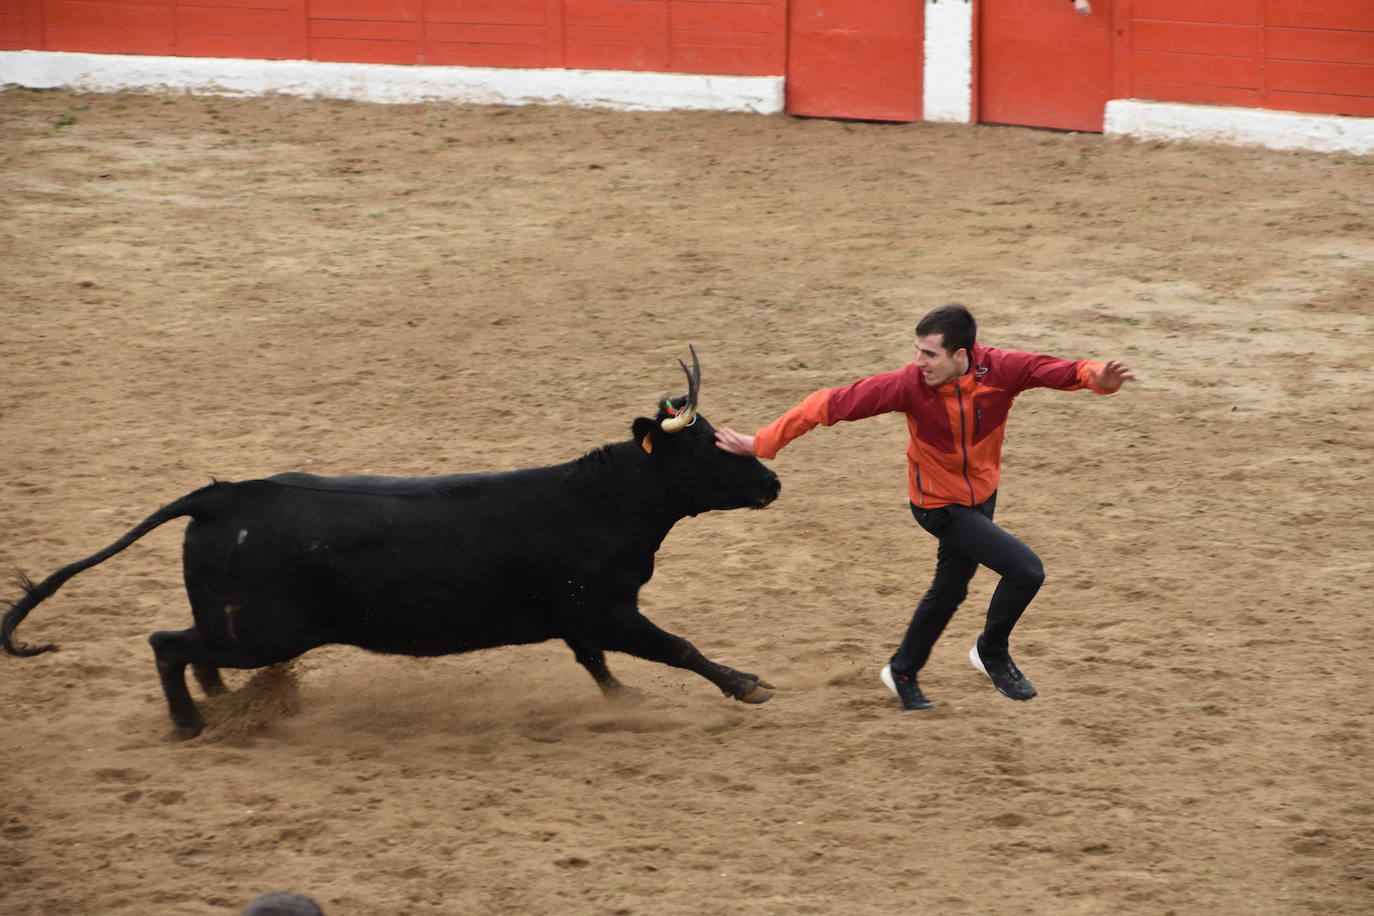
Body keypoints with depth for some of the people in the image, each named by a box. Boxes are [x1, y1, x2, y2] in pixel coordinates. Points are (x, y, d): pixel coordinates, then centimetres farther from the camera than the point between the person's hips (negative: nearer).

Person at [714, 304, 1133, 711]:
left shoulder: (1000, 369, -23)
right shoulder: (910, 384, -28)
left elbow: (1057, 369, -29)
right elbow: (833, 403, -25)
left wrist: (1095, 376, -54)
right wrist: (761, 443, -25)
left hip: (982, 494, 5)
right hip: (940, 505, -5)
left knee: (949, 591, 23)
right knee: (1026, 569, -16)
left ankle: (902, 673, 46)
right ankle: (993, 653, 9)